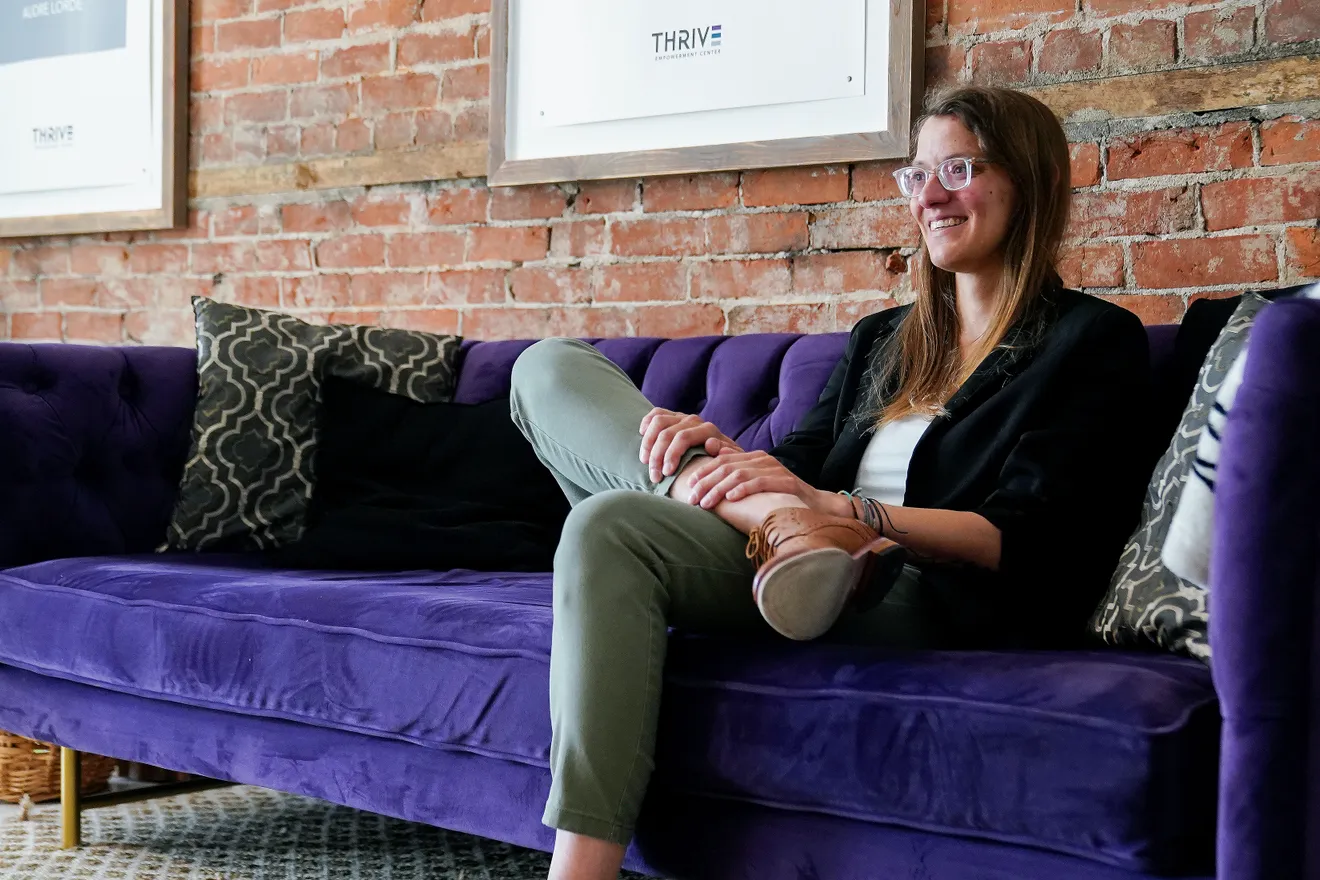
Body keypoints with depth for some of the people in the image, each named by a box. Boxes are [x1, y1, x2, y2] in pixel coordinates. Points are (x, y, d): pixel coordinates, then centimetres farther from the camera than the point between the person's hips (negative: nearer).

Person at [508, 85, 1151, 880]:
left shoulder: (1094, 340, 4)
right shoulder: (885, 339, 26)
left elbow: (1022, 544, -8)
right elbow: (802, 464, 16)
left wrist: (840, 511, -20)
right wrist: (722, 453, -8)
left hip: (926, 602, -7)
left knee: (613, 523, -31)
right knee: (552, 369, -1)